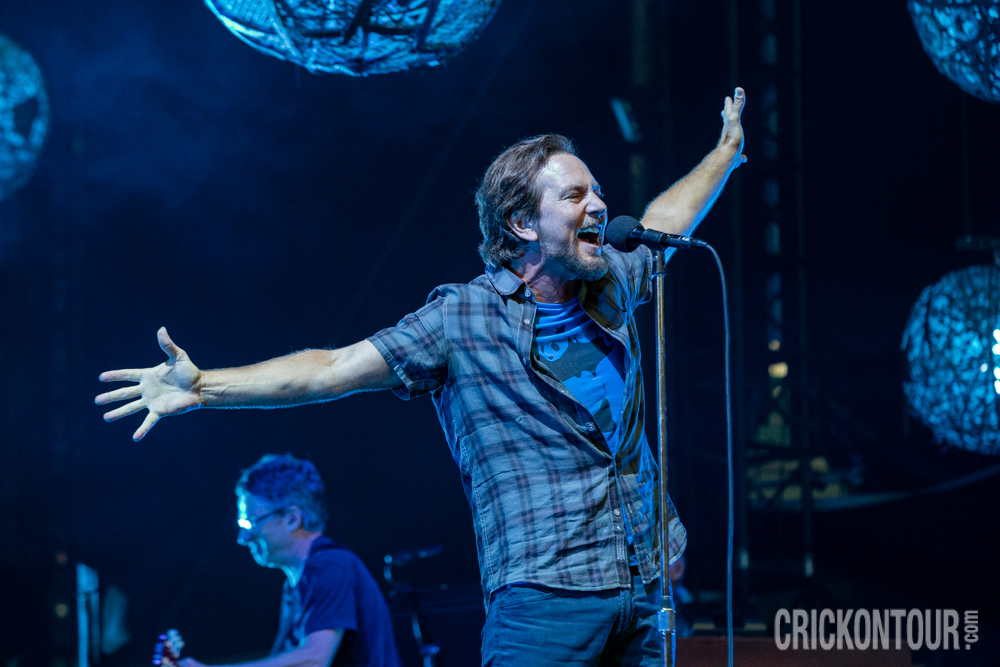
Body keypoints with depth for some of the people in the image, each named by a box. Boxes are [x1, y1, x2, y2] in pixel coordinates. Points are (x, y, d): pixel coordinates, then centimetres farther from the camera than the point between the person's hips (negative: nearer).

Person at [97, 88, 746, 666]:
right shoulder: (464, 319, -4)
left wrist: (727, 149, 49)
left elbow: (661, 224, 35)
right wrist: (203, 386, -15)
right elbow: (333, 369, -6)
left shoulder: (610, 288, 12)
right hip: (547, 594, -5)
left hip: (647, 590, 6)